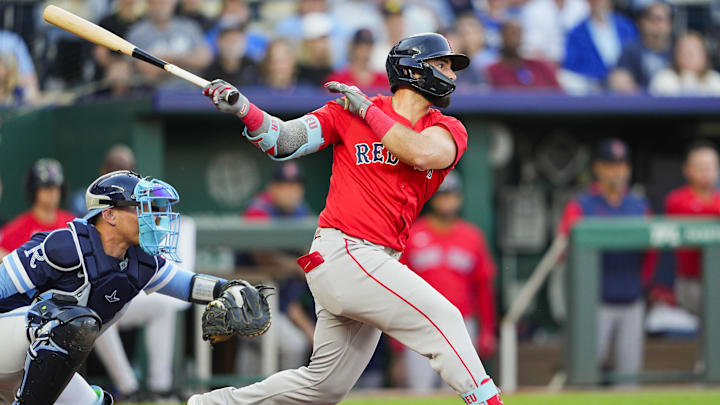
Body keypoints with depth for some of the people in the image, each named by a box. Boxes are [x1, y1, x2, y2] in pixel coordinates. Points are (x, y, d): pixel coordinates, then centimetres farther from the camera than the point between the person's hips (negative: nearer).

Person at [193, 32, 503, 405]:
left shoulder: (448, 130, 9)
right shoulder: (348, 111, 3)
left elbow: (423, 152, -13)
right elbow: (284, 142, -1)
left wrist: (366, 109, -6)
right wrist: (243, 110, -18)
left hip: (377, 265, 6)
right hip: (343, 252, -6)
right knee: (441, 317, -19)